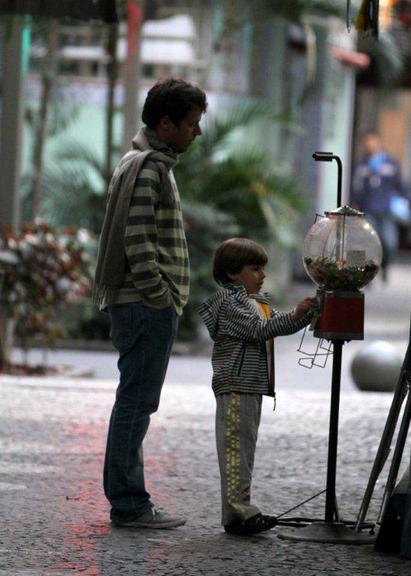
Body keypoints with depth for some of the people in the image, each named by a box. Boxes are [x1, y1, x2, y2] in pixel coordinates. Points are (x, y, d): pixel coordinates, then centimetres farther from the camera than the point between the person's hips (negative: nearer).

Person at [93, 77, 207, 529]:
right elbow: (137, 242, -20)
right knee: (136, 402, -8)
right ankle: (128, 504, -6)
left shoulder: (146, 163, 19)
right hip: (147, 306, -11)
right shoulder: (148, 169, -13)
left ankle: (128, 502, 16)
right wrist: (161, 297, -18)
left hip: (139, 306, 11)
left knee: (136, 402, 12)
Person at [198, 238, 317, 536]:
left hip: (253, 388, 10)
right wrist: (295, 314, -20)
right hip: (235, 386, -10)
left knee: (246, 449, 11)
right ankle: (238, 511, -14)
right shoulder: (229, 301, -11)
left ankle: (240, 511, 15)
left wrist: (309, 312, 6)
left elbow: (282, 326, 20)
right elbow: (260, 330, -18)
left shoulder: (258, 302, 20)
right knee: (235, 448, -11)